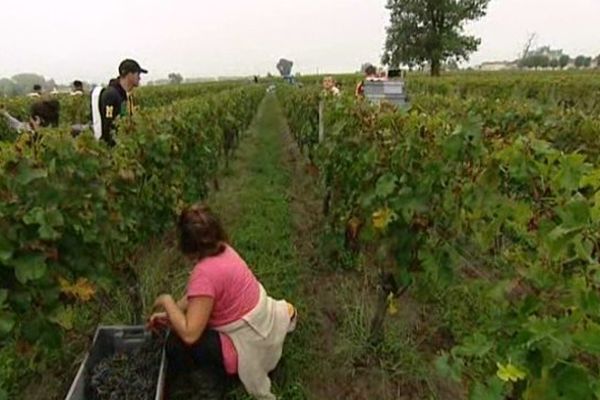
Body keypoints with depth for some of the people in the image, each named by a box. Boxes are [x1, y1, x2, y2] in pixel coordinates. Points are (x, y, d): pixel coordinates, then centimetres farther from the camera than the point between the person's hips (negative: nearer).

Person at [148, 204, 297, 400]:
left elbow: (189, 334, -28)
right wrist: (169, 315, 8)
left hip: (248, 345, -8)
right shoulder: (223, 250, -4)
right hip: (264, 321, 8)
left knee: (176, 344, -11)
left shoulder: (205, 272, -29)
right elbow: (196, 294, 12)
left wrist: (167, 301, -15)